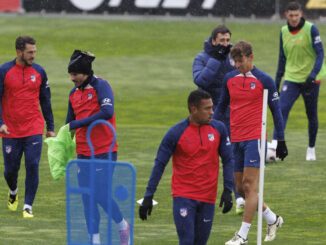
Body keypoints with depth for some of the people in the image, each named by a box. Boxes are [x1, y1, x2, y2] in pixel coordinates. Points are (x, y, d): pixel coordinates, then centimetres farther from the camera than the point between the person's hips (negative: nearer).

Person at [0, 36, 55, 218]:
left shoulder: (39, 72, 4)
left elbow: (45, 101, 12)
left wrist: (50, 127, 11)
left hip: (34, 130, 1)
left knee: (33, 167, -10)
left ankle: (28, 206, -2)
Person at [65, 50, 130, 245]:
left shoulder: (101, 86, -10)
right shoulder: (74, 93, 11)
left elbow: (107, 112, -26)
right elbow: (69, 123, 20)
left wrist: (78, 124, -23)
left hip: (104, 151, -7)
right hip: (84, 153, 7)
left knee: (101, 196, -9)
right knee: (87, 199, 5)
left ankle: (123, 226, 15)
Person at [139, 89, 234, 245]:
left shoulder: (219, 129, 2)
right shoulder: (176, 133, -8)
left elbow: (228, 160, 9)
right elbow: (159, 165, -2)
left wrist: (227, 191, -1)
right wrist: (148, 196, -5)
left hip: (208, 197, 3)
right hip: (183, 196, -3)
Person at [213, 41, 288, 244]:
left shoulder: (264, 80, -4)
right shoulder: (229, 79, 9)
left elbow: (276, 110, 1)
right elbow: (221, 106, 20)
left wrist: (281, 140, 1)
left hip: (255, 138, -6)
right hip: (236, 140, 6)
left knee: (249, 186, -11)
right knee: (241, 188, 7)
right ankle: (273, 219, 26)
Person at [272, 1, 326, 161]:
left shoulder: (311, 29, -9)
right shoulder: (284, 32, 5)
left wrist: (313, 75, -24)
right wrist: (277, 80, 15)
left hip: (310, 79, -2)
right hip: (291, 78, 3)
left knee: (311, 115, 9)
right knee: (282, 110, -17)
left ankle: (311, 149, 26)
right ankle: (275, 146, -25)